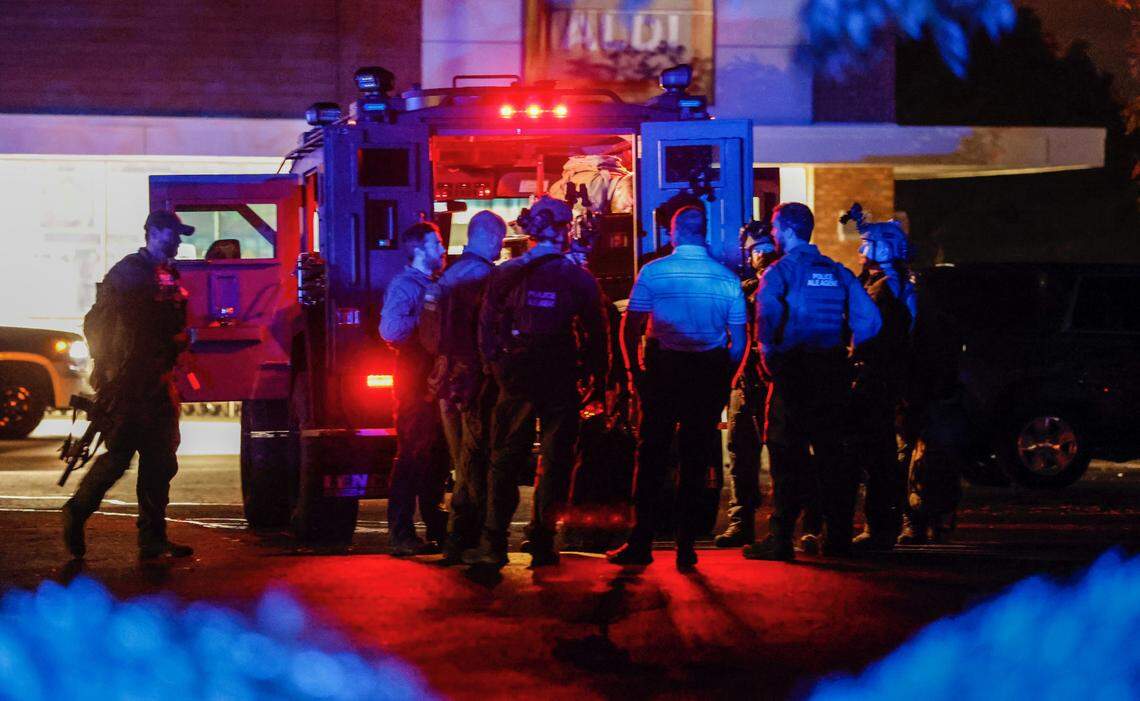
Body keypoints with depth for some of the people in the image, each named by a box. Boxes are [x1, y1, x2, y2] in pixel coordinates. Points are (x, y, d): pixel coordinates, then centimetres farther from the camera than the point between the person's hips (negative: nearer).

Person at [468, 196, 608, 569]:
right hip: (561, 380, -1)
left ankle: (493, 544, 1)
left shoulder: (505, 274, -1)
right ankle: (542, 543, 6)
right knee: (556, 460, 7)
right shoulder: (579, 279, -2)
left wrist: (496, 366, 9)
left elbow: (487, 325, 1)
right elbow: (596, 332, 1)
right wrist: (598, 380, 9)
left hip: (515, 378, 1)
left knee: (505, 459, 6)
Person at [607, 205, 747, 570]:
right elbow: (739, 341, 3)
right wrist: (724, 380, 13)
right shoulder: (727, 278, 1)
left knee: (651, 455, 6)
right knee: (696, 459, 8)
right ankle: (686, 547, 9)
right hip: (710, 374, 1)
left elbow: (630, 328, -5)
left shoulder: (653, 271, -4)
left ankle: (641, 543, 5)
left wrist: (635, 369, 7)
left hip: (663, 371, -1)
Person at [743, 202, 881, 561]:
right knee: (832, 453, 12)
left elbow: (767, 318, -22)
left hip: (793, 372, -5)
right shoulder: (837, 272, 11)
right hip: (833, 372, 5)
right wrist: (846, 354, 14)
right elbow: (869, 319, 7)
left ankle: (780, 538, -5)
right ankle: (838, 535, 14)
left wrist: (769, 357, -9)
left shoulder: (780, 271, -6)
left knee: (787, 455, -2)